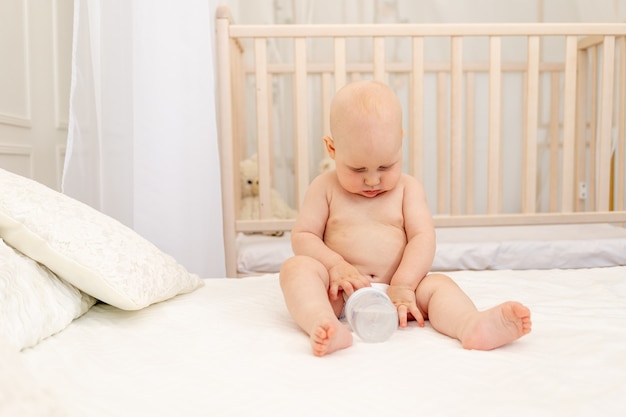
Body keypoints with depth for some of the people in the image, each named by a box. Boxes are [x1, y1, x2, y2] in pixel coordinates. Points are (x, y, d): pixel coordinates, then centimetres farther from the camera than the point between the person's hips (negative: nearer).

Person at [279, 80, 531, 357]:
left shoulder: (408, 188, 7)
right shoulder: (325, 188, 5)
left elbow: (422, 237, -3)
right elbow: (302, 236, 2)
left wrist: (403, 284, -18)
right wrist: (335, 265, -16)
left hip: (393, 290, 1)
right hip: (340, 293, -1)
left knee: (438, 284, -22)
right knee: (296, 267, -27)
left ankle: (474, 326, -50)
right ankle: (326, 326, -51)